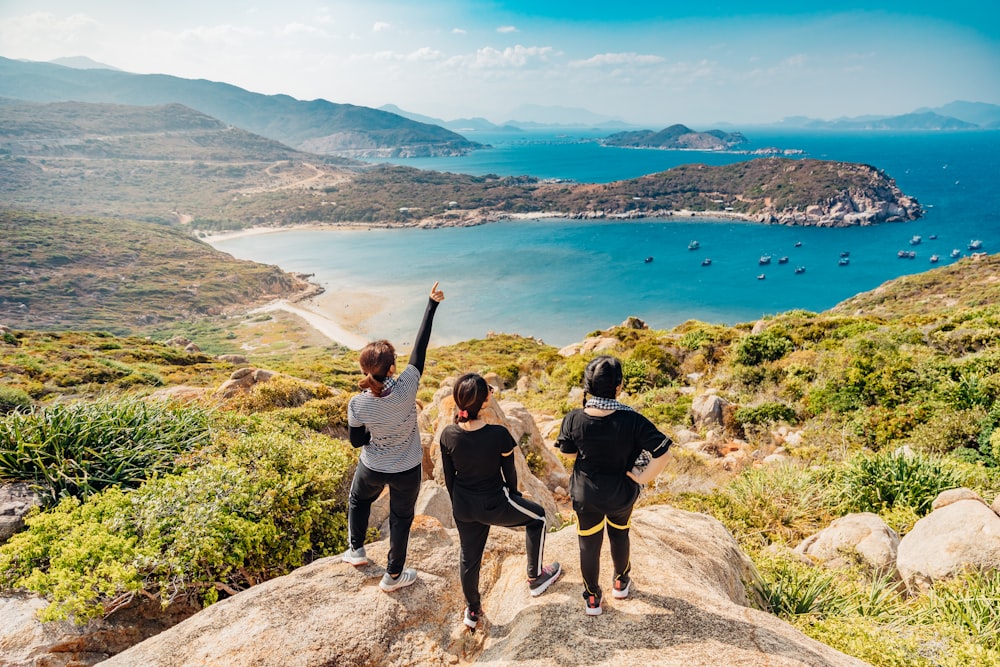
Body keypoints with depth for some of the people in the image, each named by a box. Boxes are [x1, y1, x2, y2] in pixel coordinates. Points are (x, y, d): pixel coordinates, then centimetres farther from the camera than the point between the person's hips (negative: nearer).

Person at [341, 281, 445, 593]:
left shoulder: (357, 404, -26)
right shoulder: (406, 388, -31)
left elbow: (356, 441, -9)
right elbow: (420, 346, -22)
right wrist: (432, 303, -12)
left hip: (373, 469, 1)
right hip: (406, 471, 0)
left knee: (358, 500, 34)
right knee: (401, 518, 22)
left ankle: (356, 550, 51)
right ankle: (394, 576, 39)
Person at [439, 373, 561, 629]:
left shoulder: (448, 435, -15)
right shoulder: (499, 434, -26)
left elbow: (448, 476, -1)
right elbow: (509, 472, -10)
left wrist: (458, 504, 17)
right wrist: (513, 497, 12)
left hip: (464, 507, 4)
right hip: (494, 506, -4)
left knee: (469, 557, 24)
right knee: (537, 517, 24)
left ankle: (472, 611, 45)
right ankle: (536, 578, 36)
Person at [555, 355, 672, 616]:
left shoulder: (574, 419, -23)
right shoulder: (632, 421, -27)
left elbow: (569, 453, -6)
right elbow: (661, 455, -28)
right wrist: (643, 477, -14)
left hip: (585, 494, 0)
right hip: (622, 494, 0)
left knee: (589, 545, 20)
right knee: (619, 535, 29)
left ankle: (592, 599, 38)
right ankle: (621, 582, 51)